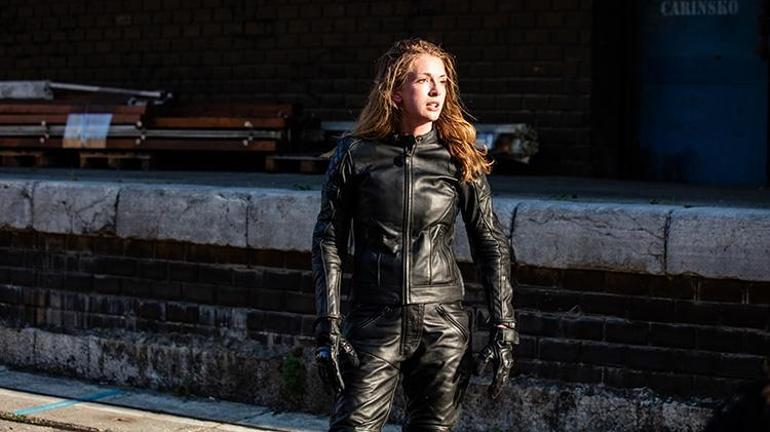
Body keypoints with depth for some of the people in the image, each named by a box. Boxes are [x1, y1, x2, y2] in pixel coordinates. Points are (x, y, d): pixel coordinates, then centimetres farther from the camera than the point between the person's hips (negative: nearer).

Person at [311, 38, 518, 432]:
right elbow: (328, 242, 2)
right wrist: (328, 329, -4)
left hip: (443, 327, 1)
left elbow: (491, 245, 6)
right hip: (374, 324, -1)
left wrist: (503, 330, 0)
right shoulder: (356, 154, 0)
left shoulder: (459, 159, 3)